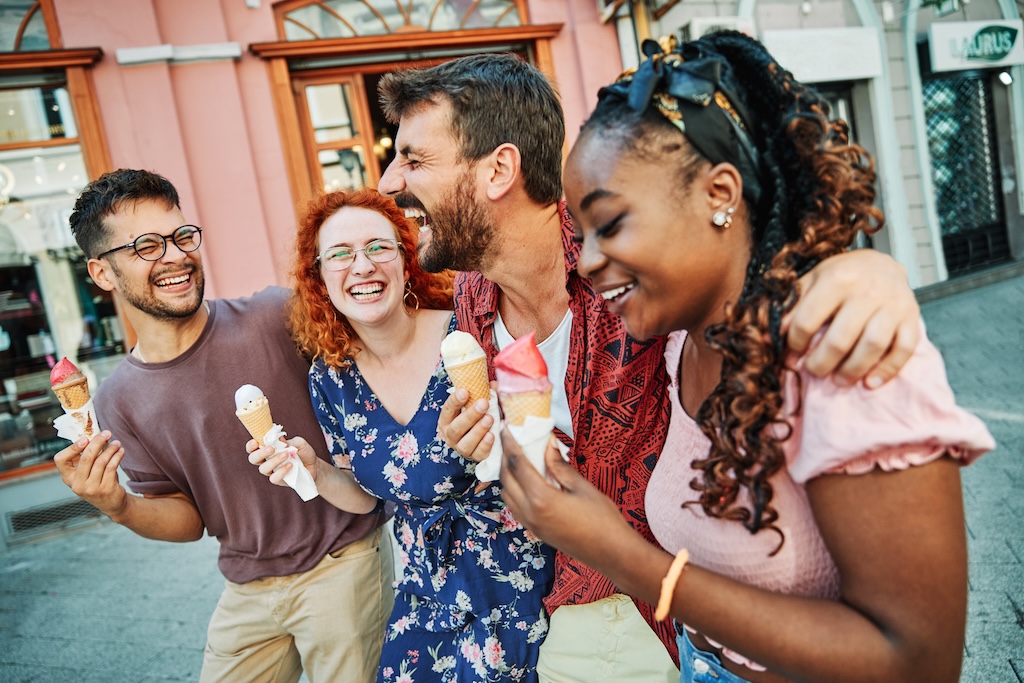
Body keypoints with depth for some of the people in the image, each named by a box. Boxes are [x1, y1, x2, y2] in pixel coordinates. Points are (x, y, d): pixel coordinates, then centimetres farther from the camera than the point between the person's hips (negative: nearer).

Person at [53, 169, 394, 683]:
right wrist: (119, 508, -15)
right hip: (248, 593, 4)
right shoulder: (120, 400, 0)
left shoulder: (279, 316, -15)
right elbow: (188, 519, 4)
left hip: (343, 565, -3)